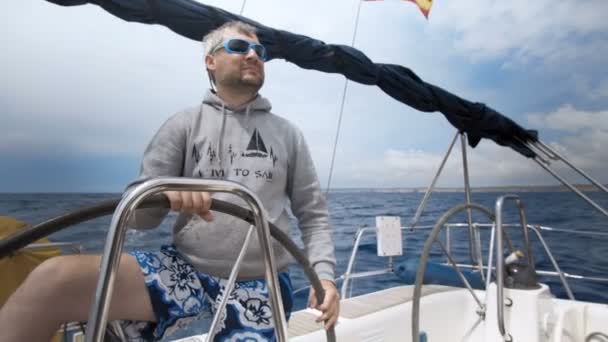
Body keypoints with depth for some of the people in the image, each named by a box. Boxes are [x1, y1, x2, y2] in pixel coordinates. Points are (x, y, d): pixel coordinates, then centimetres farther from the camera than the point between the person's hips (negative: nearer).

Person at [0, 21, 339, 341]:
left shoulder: (288, 134, 9)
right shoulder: (185, 124, 6)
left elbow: (314, 214, 9)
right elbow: (141, 214, 0)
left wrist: (324, 274, -8)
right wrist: (167, 194, -23)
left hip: (260, 285, 1)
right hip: (187, 269, 0)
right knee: (54, 278, -22)